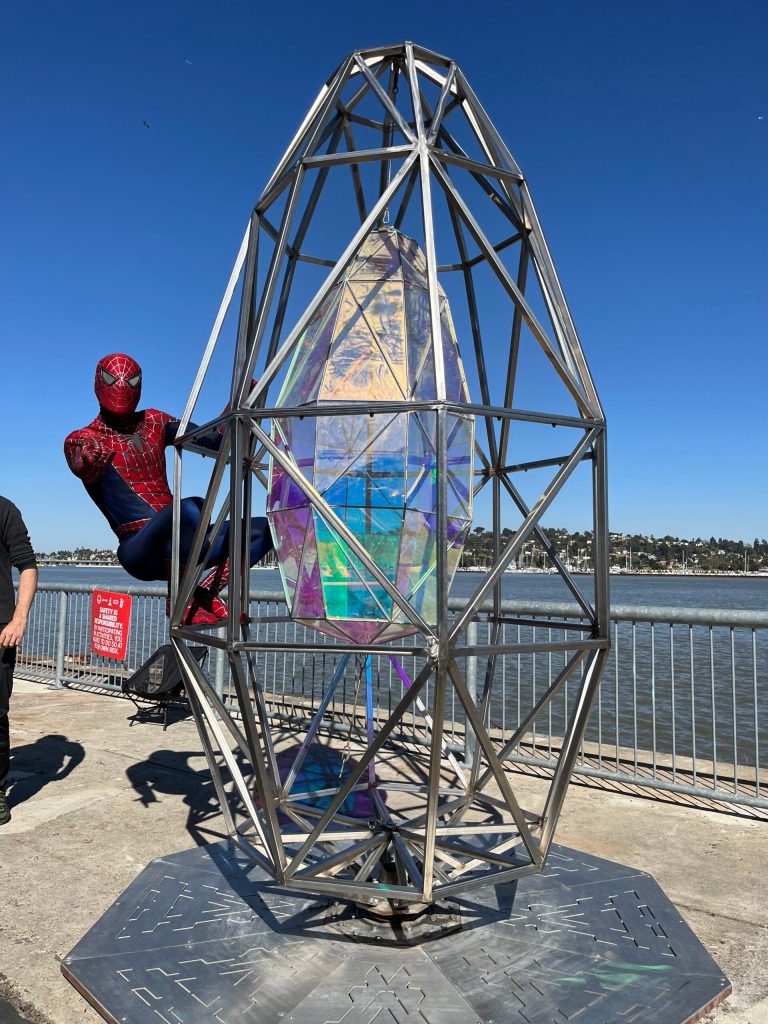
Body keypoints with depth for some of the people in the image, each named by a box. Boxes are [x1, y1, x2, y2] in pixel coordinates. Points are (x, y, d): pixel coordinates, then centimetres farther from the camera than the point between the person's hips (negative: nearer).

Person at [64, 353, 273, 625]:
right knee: (191, 508, -37)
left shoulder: (154, 421, 17)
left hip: (180, 544, 6)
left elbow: (215, 440, 16)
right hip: (140, 550, -6)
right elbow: (83, 469, -20)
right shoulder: (81, 439, 4)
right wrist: (89, 457, -43)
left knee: (265, 529, -3)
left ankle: (204, 594, -13)